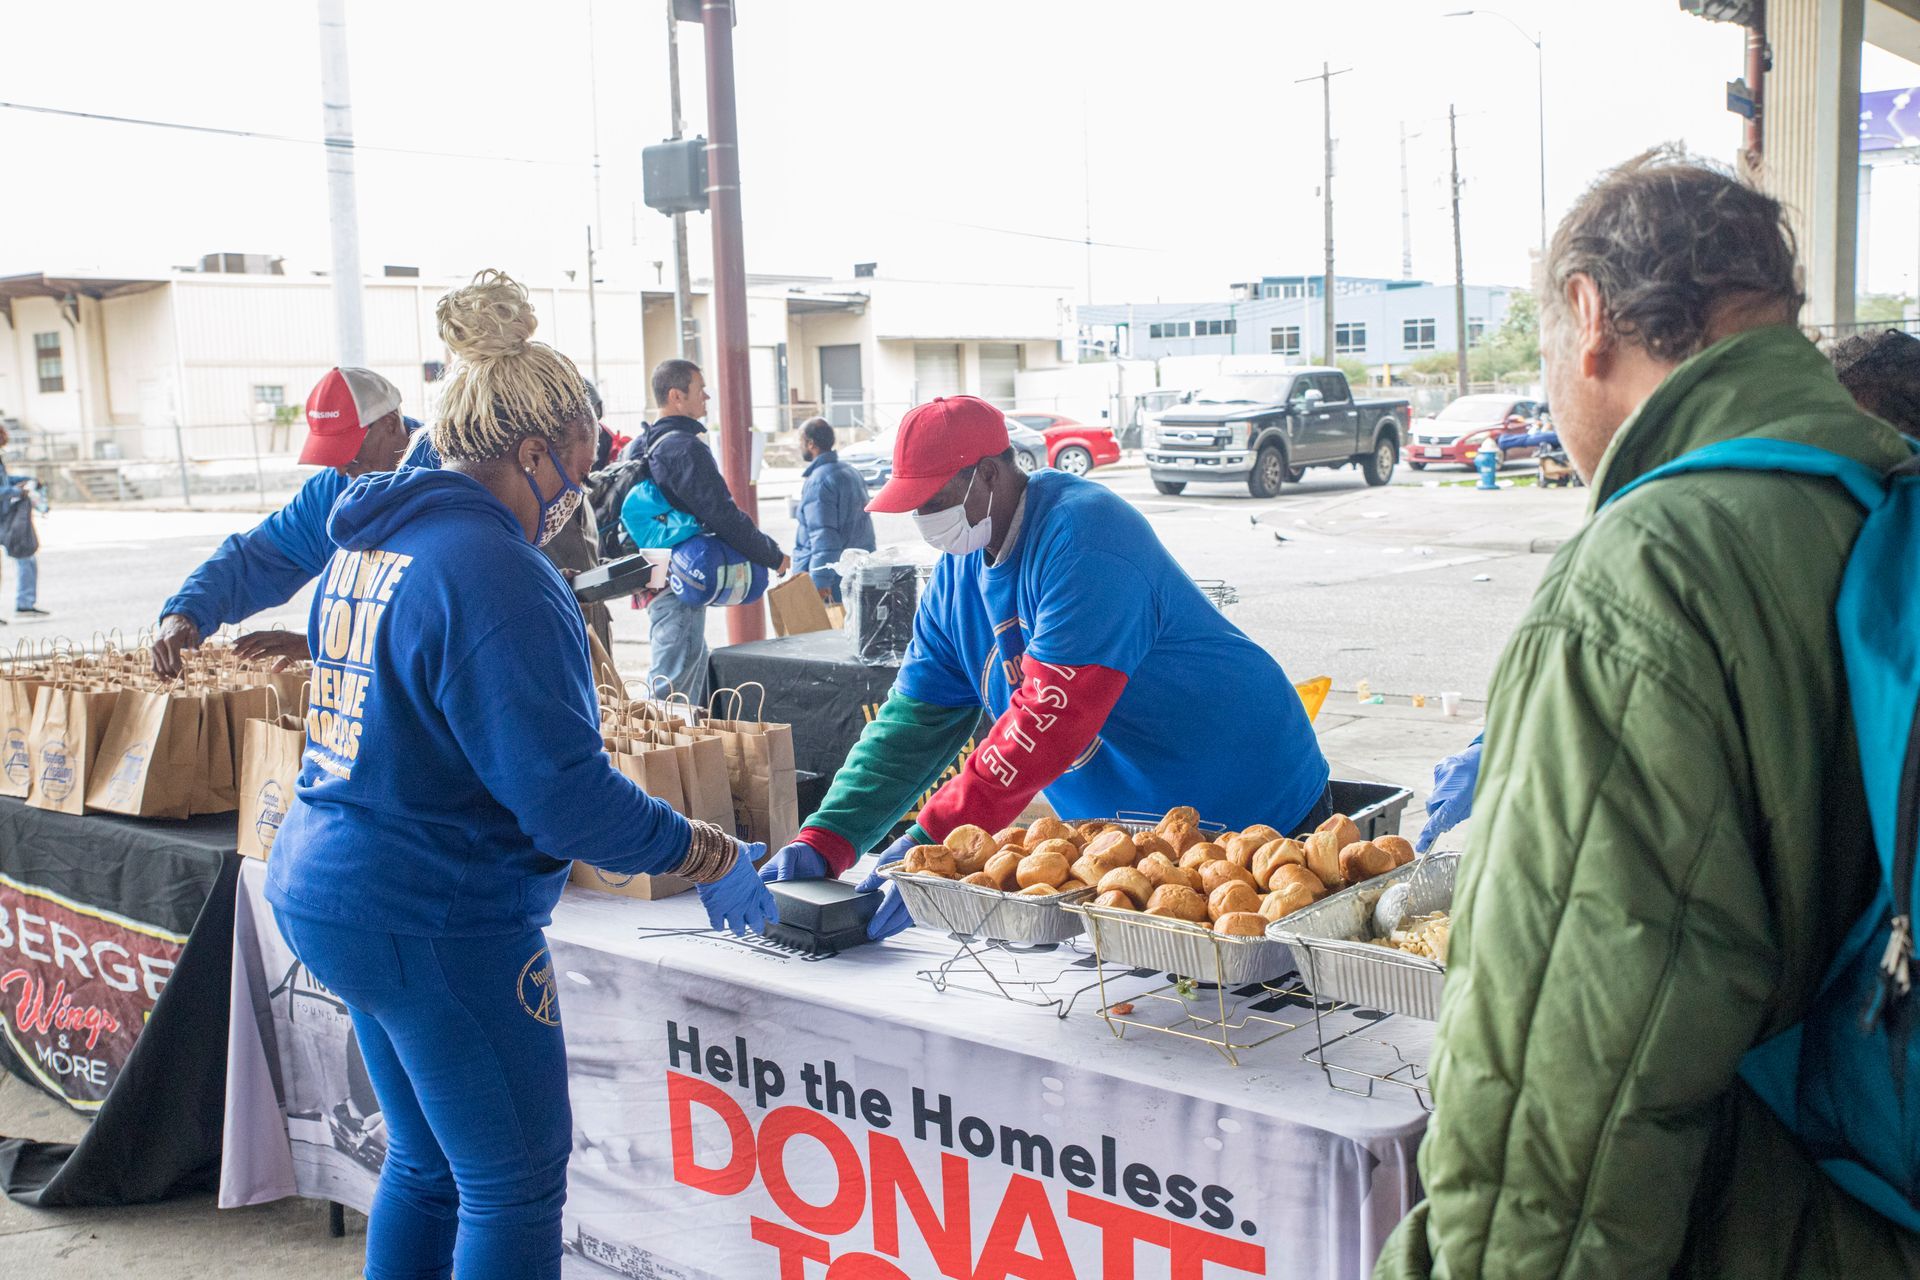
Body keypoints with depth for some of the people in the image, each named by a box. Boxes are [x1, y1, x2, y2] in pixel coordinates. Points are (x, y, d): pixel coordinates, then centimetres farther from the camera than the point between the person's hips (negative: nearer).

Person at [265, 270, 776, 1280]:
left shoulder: (368, 542, 9)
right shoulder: (490, 571, -22)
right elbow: (560, 787, -25)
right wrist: (707, 857, -15)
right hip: (439, 921, -10)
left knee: (428, 1164, 23)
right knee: (516, 1186, 4)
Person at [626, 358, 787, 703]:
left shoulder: (644, 445, 14)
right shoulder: (686, 448, -17)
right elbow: (724, 516, -20)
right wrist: (774, 556, -10)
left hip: (657, 580, 10)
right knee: (675, 690, -7)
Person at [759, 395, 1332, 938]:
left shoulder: (1084, 532, -24)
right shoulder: (958, 574, 4)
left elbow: (1050, 719, -31)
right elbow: (914, 723, 3)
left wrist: (932, 842, -31)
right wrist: (824, 843, -10)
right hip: (1134, 841, 7)